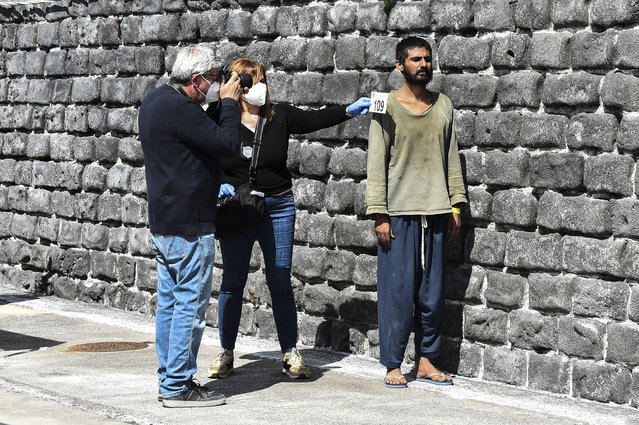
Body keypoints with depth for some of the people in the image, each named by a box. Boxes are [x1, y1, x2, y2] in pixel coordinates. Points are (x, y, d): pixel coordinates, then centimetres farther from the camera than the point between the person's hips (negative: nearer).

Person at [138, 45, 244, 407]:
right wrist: (230, 102, -6)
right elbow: (228, 144, -19)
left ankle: (169, 380, 21)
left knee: (170, 301, 14)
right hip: (189, 227, -11)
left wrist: (223, 105, 11)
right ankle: (178, 386, -2)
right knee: (191, 303, -5)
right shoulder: (179, 108, -21)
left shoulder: (156, 99, 12)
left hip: (163, 222, 11)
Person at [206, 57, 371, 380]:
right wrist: (218, 186, -17)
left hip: (278, 208, 2)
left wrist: (348, 111, -18)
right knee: (232, 281, 4)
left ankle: (290, 353, 10)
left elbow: (313, 119, -5)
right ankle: (226, 353, 15)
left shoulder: (279, 116, 3)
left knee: (281, 281, 2)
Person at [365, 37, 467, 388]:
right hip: (399, 213, -4)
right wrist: (379, 214, -10)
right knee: (397, 291, -3)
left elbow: (451, 158, 15)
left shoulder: (443, 106, 11)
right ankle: (392, 365, 4)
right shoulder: (387, 107, -2)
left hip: (436, 213, 4)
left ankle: (426, 361, 15)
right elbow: (376, 163, -4)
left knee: (432, 292, 6)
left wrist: (455, 205, 10)